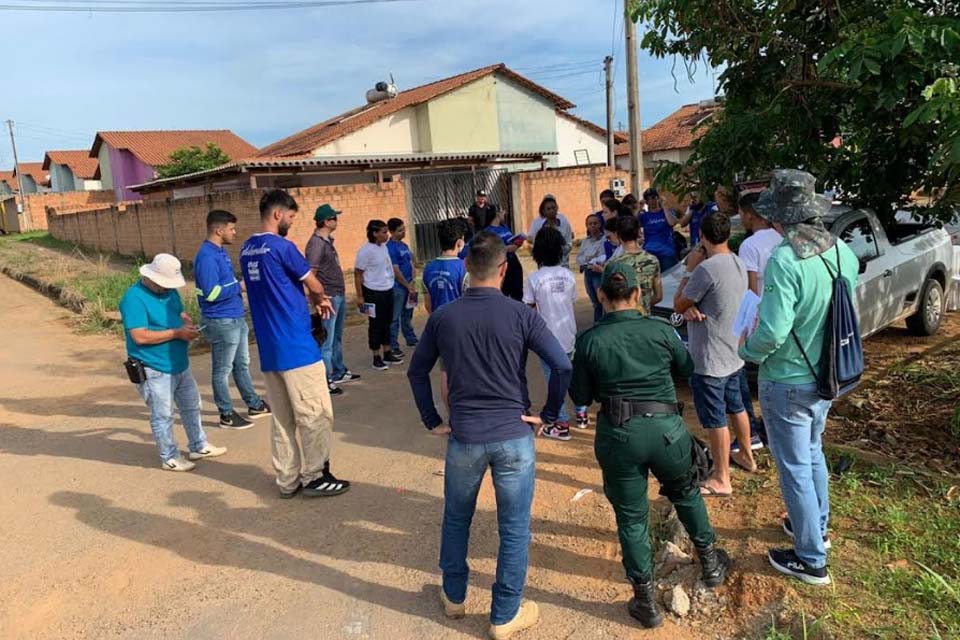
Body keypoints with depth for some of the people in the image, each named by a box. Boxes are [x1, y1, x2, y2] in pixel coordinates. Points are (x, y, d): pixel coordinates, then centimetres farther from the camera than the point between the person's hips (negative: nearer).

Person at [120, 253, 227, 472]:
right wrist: (177, 333, -24)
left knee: (191, 407, 19)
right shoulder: (134, 298, -20)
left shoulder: (169, 291, 6)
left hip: (180, 365, 9)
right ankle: (169, 458, 20)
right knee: (163, 416, 5)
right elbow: (140, 336, -26)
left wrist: (189, 326, -7)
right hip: (155, 370, -9)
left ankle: (198, 447, 35)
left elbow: (182, 314, 17)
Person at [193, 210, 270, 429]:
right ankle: (227, 415, 14)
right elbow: (212, 292, -26)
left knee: (242, 364, 19)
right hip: (221, 322, -10)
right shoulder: (207, 256, -20)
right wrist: (239, 287, -16)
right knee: (223, 370, 3)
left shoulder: (220, 251, 11)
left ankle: (254, 405, 31)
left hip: (236, 318, 10)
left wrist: (240, 285, 4)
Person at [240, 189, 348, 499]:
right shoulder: (281, 247, -14)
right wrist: (321, 299, 19)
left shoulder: (246, 250, 11)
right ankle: (316, 476, 10)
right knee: (314, 414, 3)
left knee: (281, 417, 13)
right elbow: (314, 285, -2)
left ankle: (287, 480, 19)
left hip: (268, 348, 8)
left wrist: (310, 299, 15)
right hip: (296, 345, -8)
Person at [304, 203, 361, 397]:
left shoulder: (328, 241, 13)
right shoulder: (316, 243, -16)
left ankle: (339, 373, 32)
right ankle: (325, 381, 1)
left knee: (337, 338, 20)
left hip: (339, 295, 10)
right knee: (326, 341, -4)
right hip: (329, 298, -10)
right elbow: (310, 274, -19)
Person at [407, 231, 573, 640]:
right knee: (514, 529, 12)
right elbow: (563, 366, -14)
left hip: (464, 436, 2)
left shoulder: (442, 317, -2)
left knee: (456, 519, 23)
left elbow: (416, 371, 6)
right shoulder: (520, 315, -9)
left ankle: (455, 597, 41)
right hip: (514, 436, -2)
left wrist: (432, 421, 14)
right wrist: (548, 416, -2)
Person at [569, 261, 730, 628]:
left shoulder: (589, 340, -8)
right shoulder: (660, 330, -5)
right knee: (686, 493, 28)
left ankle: (646, 601, 24)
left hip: (617, 435, -1)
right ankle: (710, 563, 46)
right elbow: (687, 368, 11)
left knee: (631, 517, 13)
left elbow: (580, 397, -2)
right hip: (665, 428, 2)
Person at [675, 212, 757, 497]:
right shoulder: (738, 263, 5)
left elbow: (678, 305, -12)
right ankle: (746, 456, 44)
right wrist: (691, 307, -16)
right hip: (734, 353, 9)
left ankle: (721, 480, 13)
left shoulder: (707, 268, -26)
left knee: (715, 420, 2)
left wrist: (689, 270, -6)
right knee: (736, 407, 25)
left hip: (710, 361, -9)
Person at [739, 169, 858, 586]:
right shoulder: (843, 252, -4)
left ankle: (811, 560, 22)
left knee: (795, 467, 7)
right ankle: (817, 527, 46)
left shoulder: (785, 261, -28)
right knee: (813, 453, 27)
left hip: (787, 382, -8)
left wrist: (747, 351, -9)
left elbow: (772, 331, -29)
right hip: (826, 376, 8)